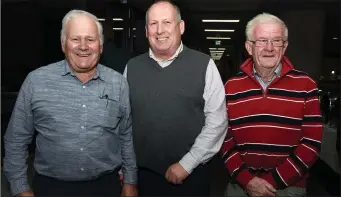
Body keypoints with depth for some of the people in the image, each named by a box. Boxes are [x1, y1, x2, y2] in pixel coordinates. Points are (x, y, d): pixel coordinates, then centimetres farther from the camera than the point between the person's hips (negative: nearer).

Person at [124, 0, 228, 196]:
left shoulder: (204, 65, -7)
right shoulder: (132, 67, 3)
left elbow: (217, 120, -8)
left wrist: (187, 163, -10)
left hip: (192, 174, -2)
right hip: (145, 173, 3)